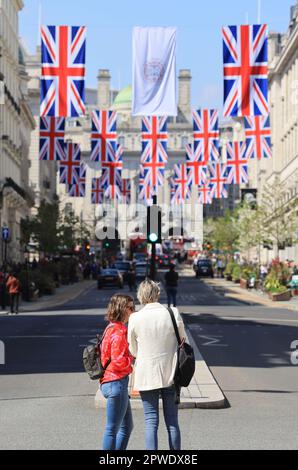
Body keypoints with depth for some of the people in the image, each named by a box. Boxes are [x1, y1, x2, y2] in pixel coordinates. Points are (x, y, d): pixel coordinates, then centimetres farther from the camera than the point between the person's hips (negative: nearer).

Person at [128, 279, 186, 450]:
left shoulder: (135, 318, -9)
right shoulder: (173, 314, -8)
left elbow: (133, 350, 2)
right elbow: (182, 340, 5)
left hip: (146, 376, -1)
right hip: (170, 374, 1)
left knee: (151, 422, 4)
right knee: (172, 422, 10)